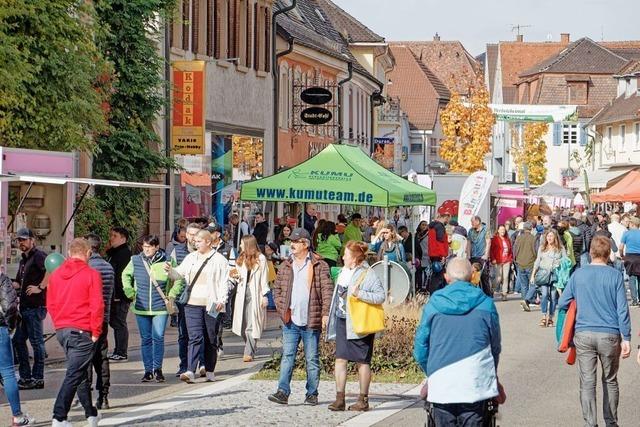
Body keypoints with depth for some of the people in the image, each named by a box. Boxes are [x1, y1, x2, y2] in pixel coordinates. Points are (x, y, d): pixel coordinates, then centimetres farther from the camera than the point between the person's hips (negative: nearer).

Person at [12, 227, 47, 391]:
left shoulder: (38, 256, -11)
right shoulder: (23, 260, 20)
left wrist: (40, 288, -25)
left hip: (36, 306, -10)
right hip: (25, 306, 10)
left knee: (36, 341, -4)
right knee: (18, 340, 12)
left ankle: (38, 378, 1)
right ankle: (25, 377, 18)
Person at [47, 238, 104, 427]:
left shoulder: (56, 274, 8)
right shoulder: (91, 275, -8)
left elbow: (50, 303, 13)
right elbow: (97, 306, -12)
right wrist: (96, 332, -5)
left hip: (61, 330, 7)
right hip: (82, 331, -7)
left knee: (81, 374, 18)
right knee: (74, 375, -6)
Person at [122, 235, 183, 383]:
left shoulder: (167, 262, -3)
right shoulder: (136, 261, 2)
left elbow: (179, 279, 10)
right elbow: (126, 275, 20)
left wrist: (171, 295, 2)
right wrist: (130, 293, 9)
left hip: (160, 308, -2)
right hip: (141, 308, 2)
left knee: (158, 338, -4)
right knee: (145, 339, 6)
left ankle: (158, 369, 8)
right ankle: (148, 370, 12)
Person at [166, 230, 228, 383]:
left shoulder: (219, 259, 1)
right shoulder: (191, 258, 14)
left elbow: (224, 282, -3)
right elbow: (179, 274, 14)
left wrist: (222, 300, -13)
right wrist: (170, 270, -8)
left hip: (211, 305, -2)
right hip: (193, 304, 2)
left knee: (211, 339, 7)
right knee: (195, 337, -7)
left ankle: (209, 371, 18)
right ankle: (190, 372, -16)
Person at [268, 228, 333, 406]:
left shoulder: (319, 266, -2)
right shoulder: (285, 266, 11)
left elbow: (328, 290, -5)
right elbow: (277, 288, 18)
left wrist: (326, 313, -13)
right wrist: (281, 307, 4)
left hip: (311, 321, -3)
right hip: (290, 321, 3)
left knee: (312, 359, 5)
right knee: (287, 357, -3)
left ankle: (312, 394, 12)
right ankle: (283, 392, -7)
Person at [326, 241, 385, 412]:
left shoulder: (368, 274, -12)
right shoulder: (344, 272, 12)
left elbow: (381, 295, -19)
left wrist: (360, 294, -27)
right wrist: (332, 318, 20)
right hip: (342, 321, 7)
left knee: (362, 361, 3)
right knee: (340, 359, 2)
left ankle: (363, 400, 12)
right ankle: (340, 399, 4)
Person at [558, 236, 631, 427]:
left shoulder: (578, 274, 1)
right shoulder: (615, 275, -4)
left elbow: (562, 303, 5)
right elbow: (622, 309, -6)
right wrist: (626, 339, -2)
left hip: (584, 334, 0)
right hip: (610, 335, 0)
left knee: (587, 383, 2)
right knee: (610, 381, 15)